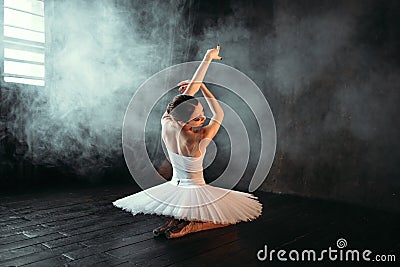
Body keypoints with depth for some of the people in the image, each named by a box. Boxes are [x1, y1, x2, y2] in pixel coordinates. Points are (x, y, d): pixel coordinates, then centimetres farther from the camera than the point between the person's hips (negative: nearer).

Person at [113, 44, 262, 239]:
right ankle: (187, 226, -6)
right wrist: (202, 86, -6)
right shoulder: (198, 140, -28)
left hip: (172, 190, 6)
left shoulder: (166, 125, -15)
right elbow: (219, 115, -10)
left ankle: (174, 220, 7)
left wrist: (207, 58, -3)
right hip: (195, 192, -5)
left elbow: (189, 89, -8)